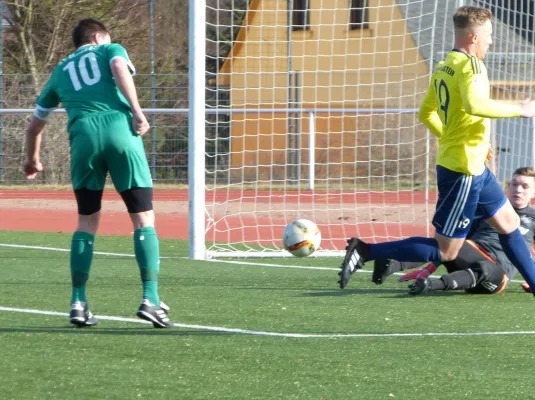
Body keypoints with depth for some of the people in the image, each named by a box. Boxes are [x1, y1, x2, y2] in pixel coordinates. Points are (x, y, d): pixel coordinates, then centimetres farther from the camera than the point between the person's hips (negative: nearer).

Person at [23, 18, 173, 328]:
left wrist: (33, 160, 53)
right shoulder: (110, 50, 22)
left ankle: (79, 303, 10)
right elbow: (120, 68, -5)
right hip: (119, 129, -3)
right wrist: (136, 111, -12)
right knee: (144, 218, 1)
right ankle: (151, 299, -10)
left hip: (83, 136, 3)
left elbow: (36, 124, 37)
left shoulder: (61, 71, 31)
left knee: (87, 222, 15)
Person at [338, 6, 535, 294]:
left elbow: (426, 113, 19)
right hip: (463, 171, -10)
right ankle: (364, 251, -6)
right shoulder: (470, 65, -17)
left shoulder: (443, 68, 10)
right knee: (445, 251, -5)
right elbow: (474, 105, -35)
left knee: (509, 222, 20)